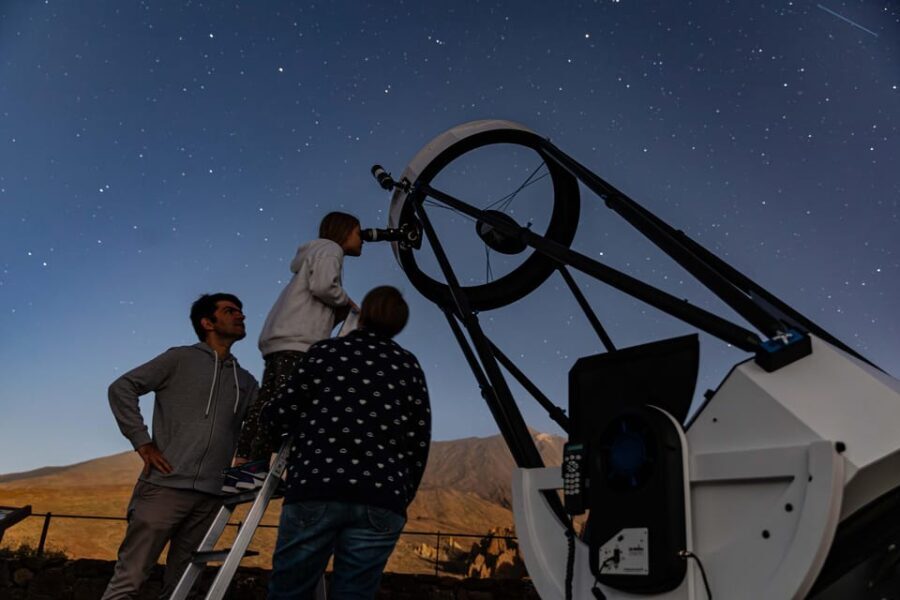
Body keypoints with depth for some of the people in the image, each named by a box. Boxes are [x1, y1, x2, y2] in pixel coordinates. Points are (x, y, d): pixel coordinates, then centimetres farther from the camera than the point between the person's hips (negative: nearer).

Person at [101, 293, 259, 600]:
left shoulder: (246, 382, 18)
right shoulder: (181, 358, 5)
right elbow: (121, 388, 1)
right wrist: (142, 442, -6)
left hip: (210, 496, 4)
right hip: (165, 486, -4)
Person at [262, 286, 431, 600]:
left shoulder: (327, 350, 9)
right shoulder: (409, 367, 13)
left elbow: (279, 416, 7)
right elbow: (419, 441, 9)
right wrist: (403, 496, 17)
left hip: (316, 488, -1)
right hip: (381, 499, 2)